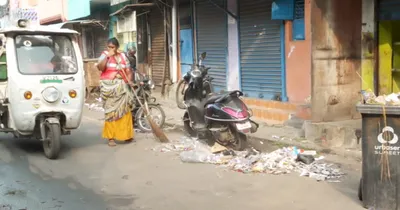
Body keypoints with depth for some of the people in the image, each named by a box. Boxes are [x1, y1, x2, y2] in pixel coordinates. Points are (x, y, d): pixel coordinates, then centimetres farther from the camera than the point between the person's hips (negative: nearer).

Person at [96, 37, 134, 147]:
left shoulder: (123, 56, 10)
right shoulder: (104, 54, 1)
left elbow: (128, 71, 11)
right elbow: (100, 67, -15)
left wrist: (128, 81, -6)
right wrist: (108, 56, -18)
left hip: (121, 86, 3)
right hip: (109, 86, -3)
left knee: (125, 111, 3)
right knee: (111, 111, -3)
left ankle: (126, 135, 15)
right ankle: (111, 137, 1)